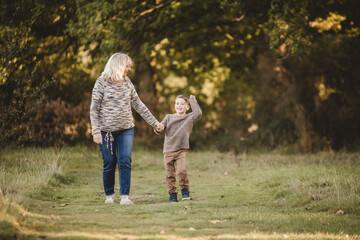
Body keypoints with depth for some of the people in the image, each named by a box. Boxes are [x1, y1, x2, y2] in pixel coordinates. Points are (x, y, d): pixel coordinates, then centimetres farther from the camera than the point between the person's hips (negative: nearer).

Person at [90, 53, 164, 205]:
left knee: (125, 162, -9)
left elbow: (138, 105, 14)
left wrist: (154, 122, 14)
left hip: (126, 130, 3)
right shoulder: (102, 83, -6)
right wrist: (96, 131, -15)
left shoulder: (127, 83, 8)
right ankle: (109, 195, 21)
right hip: (106, 131, -3)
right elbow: (94, 109, -7)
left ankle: (125, 196, -7)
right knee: (109, 164, 4)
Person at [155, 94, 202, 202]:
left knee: (181, 171, -20)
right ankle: (172, 194, 12)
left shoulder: (189, 118, 7)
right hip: (168, 151, 2)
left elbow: (198, 113, -11)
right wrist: (158, 129, -22)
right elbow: (160, 128, 3)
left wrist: (192, 99, 0)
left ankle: (184, 190, -1)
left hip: (181, 150, -2)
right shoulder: (169, 117, 10)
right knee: (170, 174, 1)